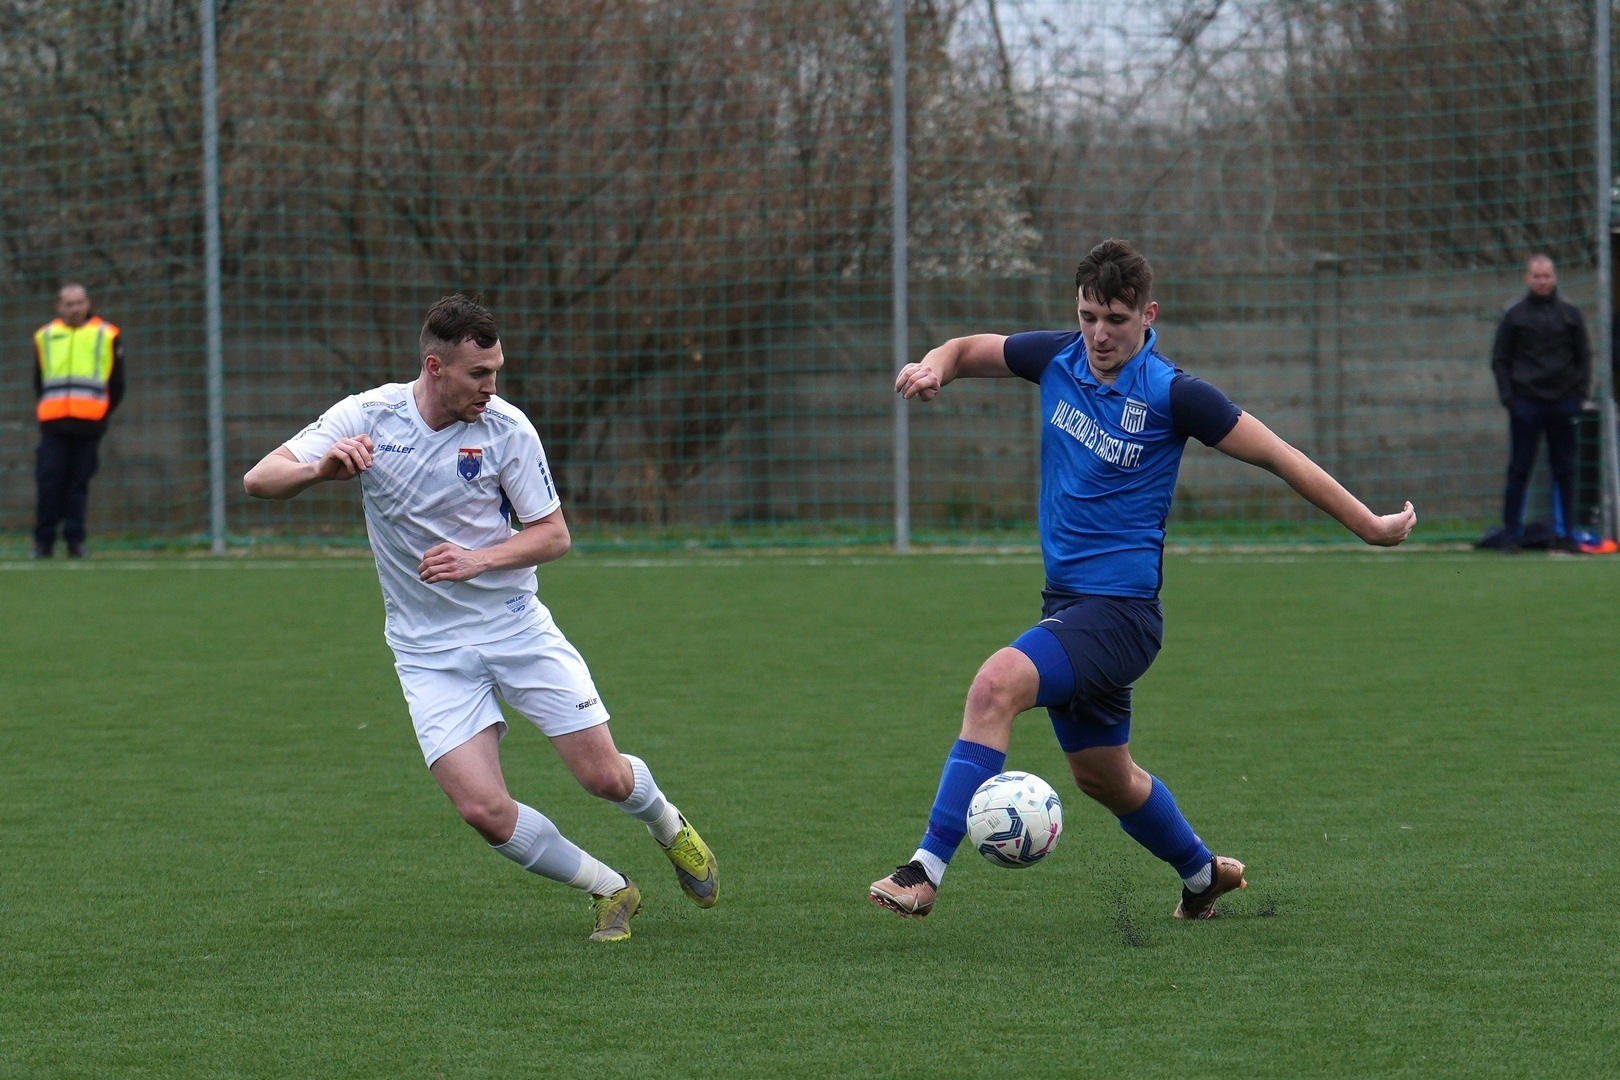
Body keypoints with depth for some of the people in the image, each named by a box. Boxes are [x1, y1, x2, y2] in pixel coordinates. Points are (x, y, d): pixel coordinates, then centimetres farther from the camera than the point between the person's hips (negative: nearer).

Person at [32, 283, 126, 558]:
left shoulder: (106, 336, 8)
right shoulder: (45, 336, 12)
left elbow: (116, 384, 13)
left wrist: (103, 412, 8)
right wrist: (52, 406, 11)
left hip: (89, 422, -1)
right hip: (53, 424, 1)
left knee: (79, 484, 1)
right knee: (49, 483, -6)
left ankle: (75, 540, 5)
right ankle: (44, 542, -1)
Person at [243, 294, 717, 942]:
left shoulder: (506, 427, -9)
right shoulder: (366, 417, -8)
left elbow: (554, 534, -3)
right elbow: (258, 480, -12)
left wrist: (479, 560, -22)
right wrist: (322, 469, -34)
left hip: (516, 625, 0)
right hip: (429, 650, 0)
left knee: (605, 776, -4)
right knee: (484, 809, -15)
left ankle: (669, 827, 34)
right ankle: (608, 891, 8)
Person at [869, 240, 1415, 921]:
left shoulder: (1171, 395, -14)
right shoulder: (1060, 358, 2)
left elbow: (1279, 456, -7)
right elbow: (969, 350, 17)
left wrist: (1370, 526, -4)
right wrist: (935, 367, -7)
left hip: (1120, 610, -7)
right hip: (1067, 602, 7)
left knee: (998, 684, -30)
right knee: (1101, 775, 21)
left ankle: (927, 870, -30)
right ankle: (1203, 874, 46)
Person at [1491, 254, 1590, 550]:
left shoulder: (1570, 314, 9)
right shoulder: (1514, 314, 4)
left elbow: (1584, 357, 13)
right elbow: (1500, 359, 6)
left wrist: (1579, 394, 1)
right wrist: (1508, 396, -5)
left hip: (1563, 404, 2)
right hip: (1526, 401, -2)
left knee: (1564, 470, 4)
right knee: (1519, 470, -1)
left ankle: (1564, 534, 9)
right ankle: (1511, 534, 3)